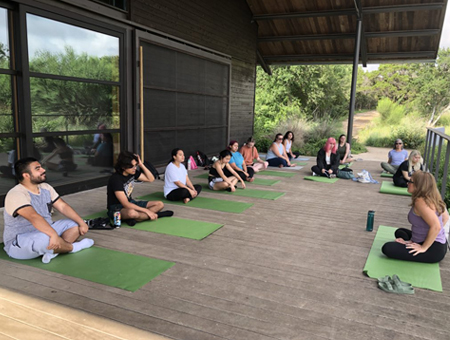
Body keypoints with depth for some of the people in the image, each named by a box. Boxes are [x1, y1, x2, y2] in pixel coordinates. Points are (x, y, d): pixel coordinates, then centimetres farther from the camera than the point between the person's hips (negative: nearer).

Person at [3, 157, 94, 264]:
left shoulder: (45, 187, 5)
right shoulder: (16, 195, -22)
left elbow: (63, 206, 2)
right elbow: (34, 217, -37)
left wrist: (82, 223, -8)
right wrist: (54, 234, -49)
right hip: (18, 243, -9)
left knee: (75, 224, -1)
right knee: (44, 239, -40)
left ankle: (54, 251, -25)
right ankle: (73, 247, -10)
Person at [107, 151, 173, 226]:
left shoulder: (132, 172, -2)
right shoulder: (116, 179, -24)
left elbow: (151, 179, 5)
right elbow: (125, 204, -28)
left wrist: (141, 165, -9)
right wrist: (146, 211, -27)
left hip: (130, 203, 9)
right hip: (116, 208, -9)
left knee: (160, 204, -3)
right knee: (131, 213, -44)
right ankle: (156, 215, -19)